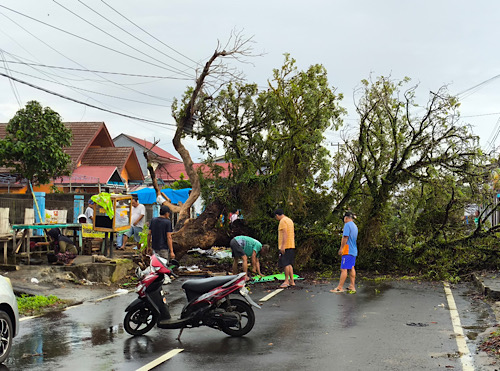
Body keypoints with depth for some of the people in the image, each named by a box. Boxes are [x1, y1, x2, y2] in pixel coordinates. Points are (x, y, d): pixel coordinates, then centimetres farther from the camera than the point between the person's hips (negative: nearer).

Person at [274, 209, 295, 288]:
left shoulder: (283, 221, -11)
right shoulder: (289, 220, 18)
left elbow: (285, 234, -20)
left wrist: (283, 246, -22)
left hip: (286, 246, -9)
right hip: (291, 246, 9)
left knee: (286, 264, -5)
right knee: (289, 264, 11)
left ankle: (286, 281, -2)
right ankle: (291, 281, 12)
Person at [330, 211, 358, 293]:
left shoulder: (347, 225, -11)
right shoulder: (355, 226, 17)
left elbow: (345, 237, -18)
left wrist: (341, 248, -15)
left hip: (348, 251, -9)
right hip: (354, 250, 9)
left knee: (343, 269, -8)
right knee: (351, 268, 12)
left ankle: (340, 288, -8)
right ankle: (352, 286, 13)